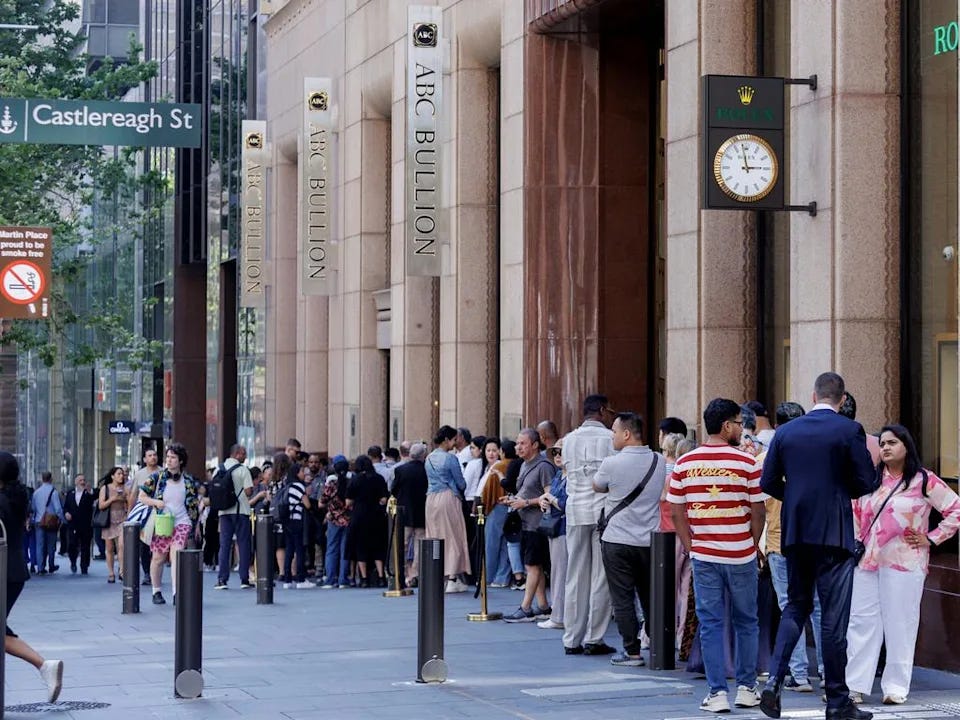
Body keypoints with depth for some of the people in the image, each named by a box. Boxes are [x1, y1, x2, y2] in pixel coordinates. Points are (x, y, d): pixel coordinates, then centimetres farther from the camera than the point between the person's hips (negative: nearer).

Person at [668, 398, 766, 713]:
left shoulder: (684, 464, 0)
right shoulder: (747, 463, -7)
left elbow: (677, 512, 1)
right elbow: (757, 512, -5)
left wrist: (691, 547, 11)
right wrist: (752, 546, 9)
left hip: (703, 556, 1)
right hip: (741, 555, -1)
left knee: (711, 624, 4)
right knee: (746, 622, 13)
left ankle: (717, 692, 2)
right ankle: (746, 688, 18)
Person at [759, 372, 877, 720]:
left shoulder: (786, 431, 5)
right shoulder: (850, 430, -7)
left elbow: (768, 482, 4)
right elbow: (866, 483, -8)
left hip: (795, 533, 4)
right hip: (834, 532, -4)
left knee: (796, 606, 16)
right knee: (834, 616, 1)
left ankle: (775, 680, -2)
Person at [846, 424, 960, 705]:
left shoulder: (923, 481, -2)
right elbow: (855, 510, 23)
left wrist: (931, 539, -5)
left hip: (904, 563, -4)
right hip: (867, 561, 4)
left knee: (900, 625, -1)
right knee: (861, 622, 2)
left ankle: (896, 687, 5)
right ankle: (854, 685, 4)